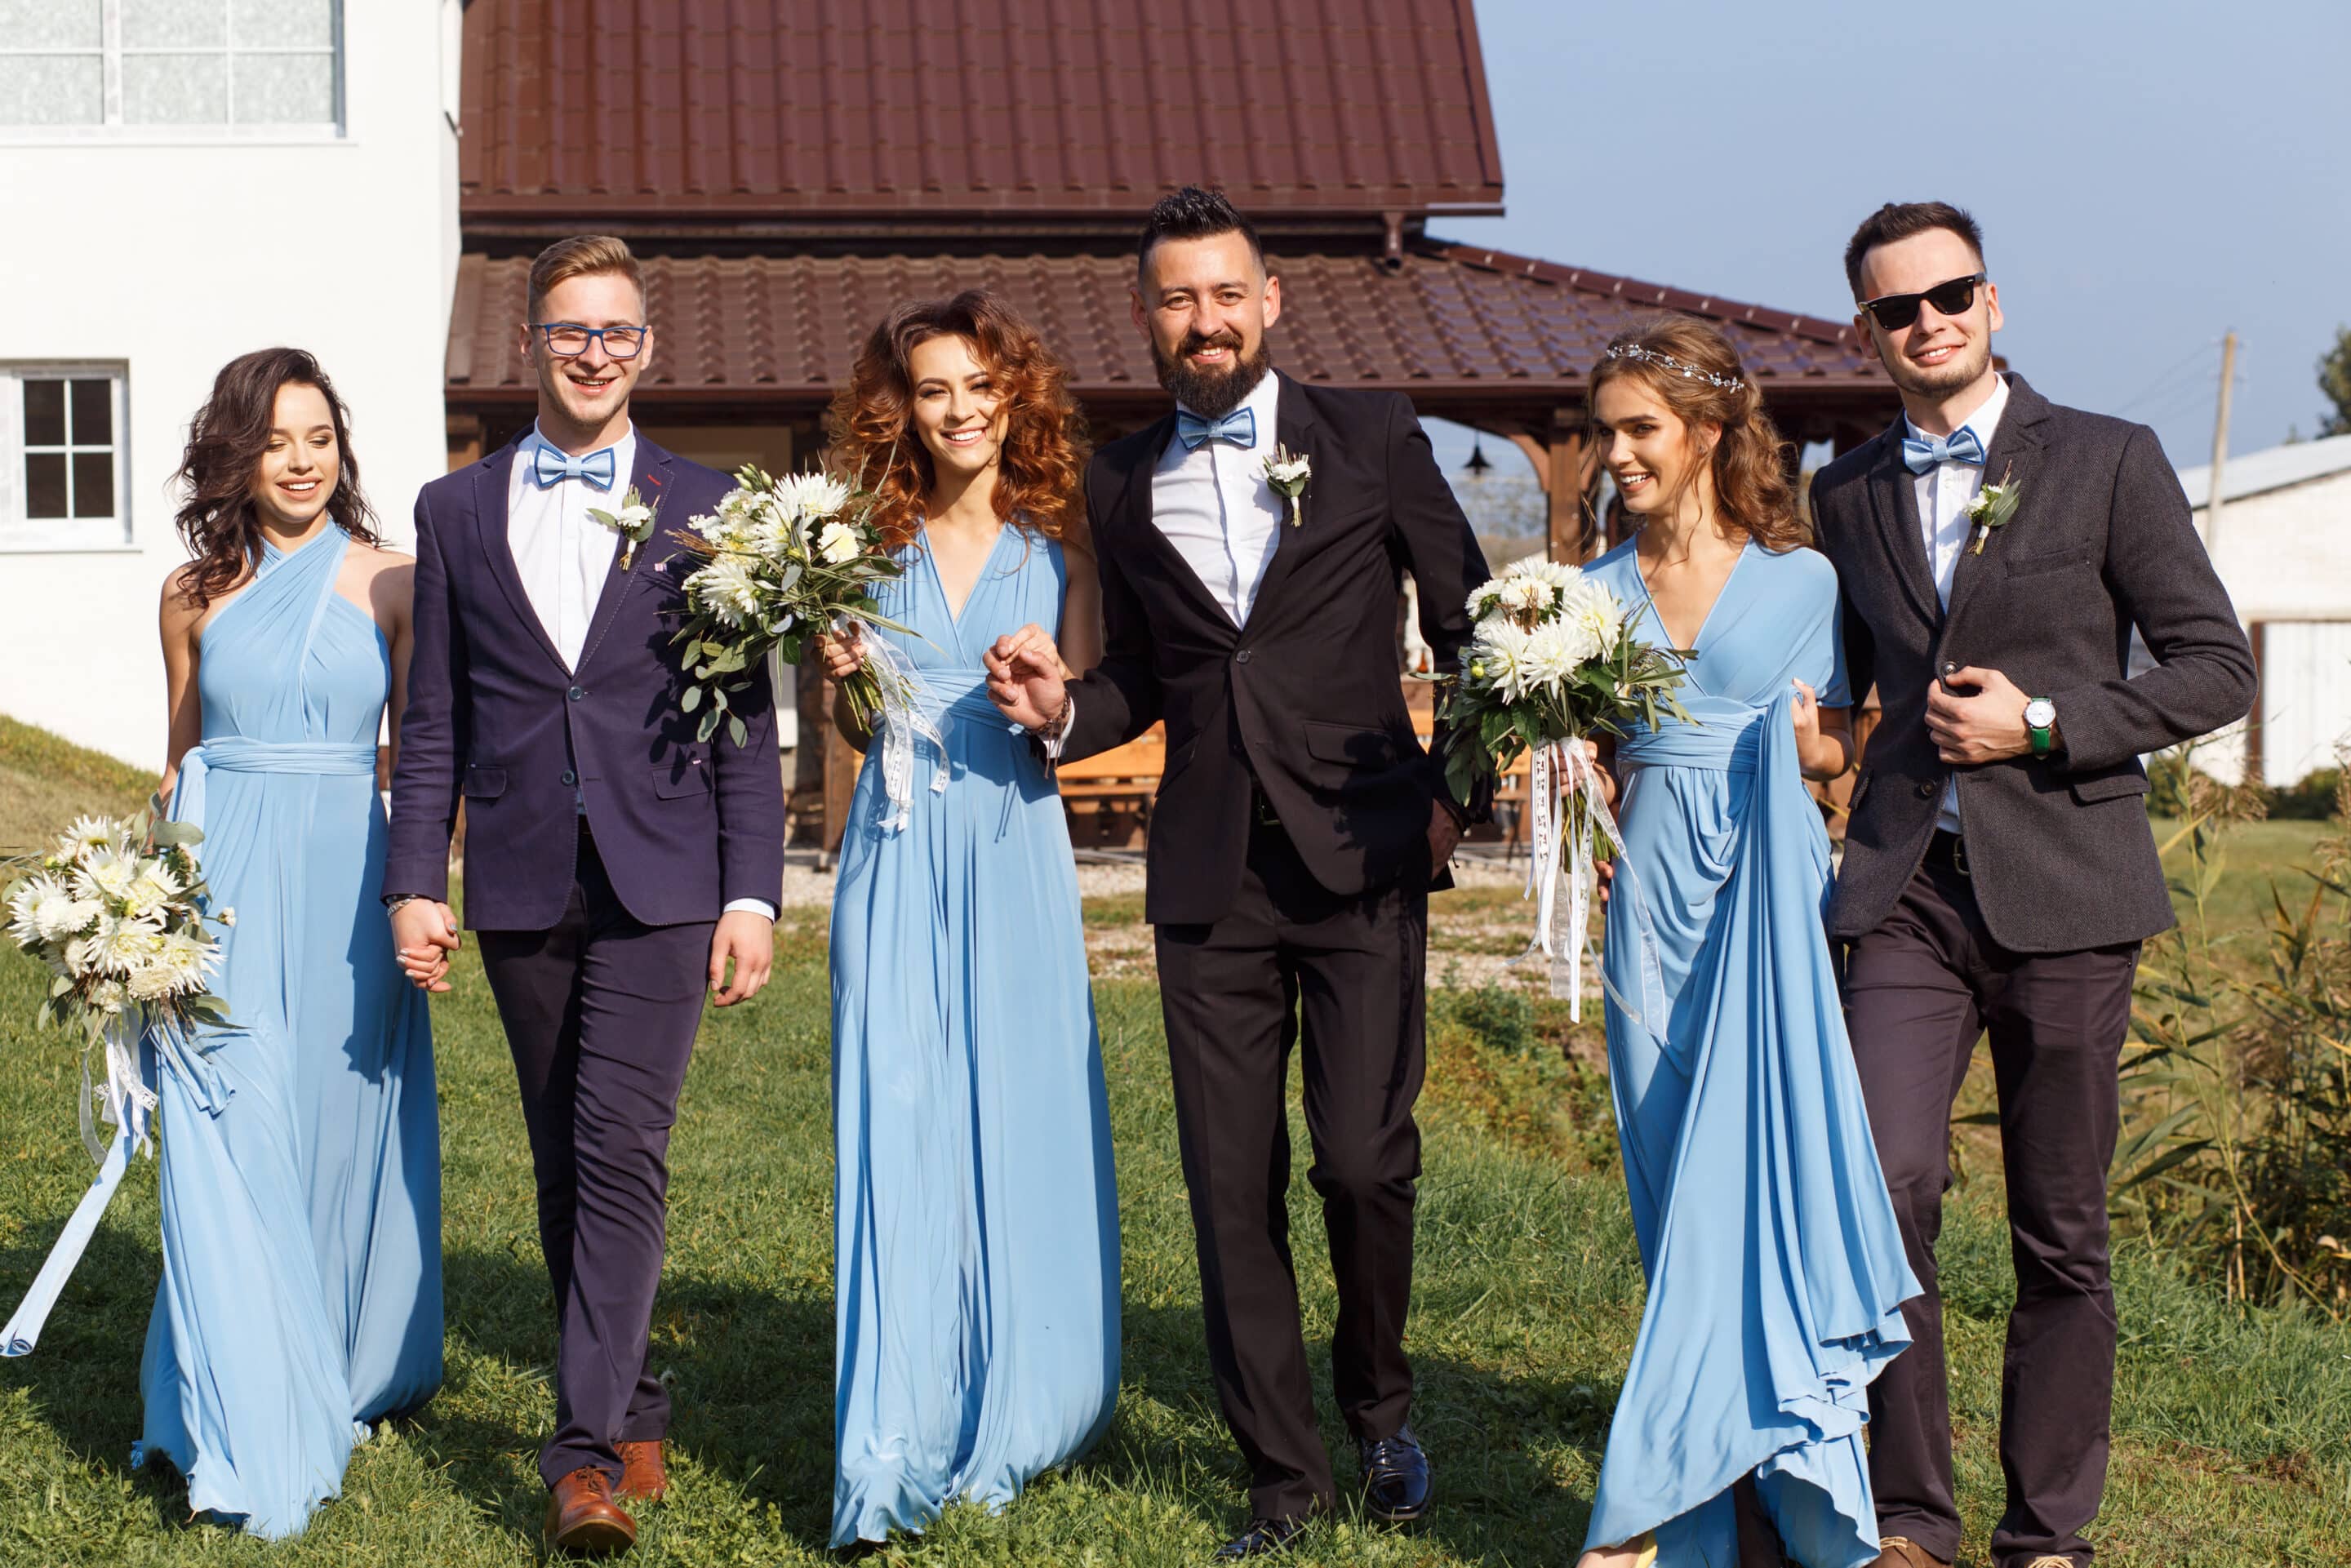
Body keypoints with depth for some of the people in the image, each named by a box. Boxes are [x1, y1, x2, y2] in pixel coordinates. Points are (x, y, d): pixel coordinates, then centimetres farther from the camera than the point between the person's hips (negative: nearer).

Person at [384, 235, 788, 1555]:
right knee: (566, 1166, 9)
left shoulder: (705, 508, 6)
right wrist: (415, 881, 3)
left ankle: (589, 1450, -13)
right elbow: (434, 720, 11)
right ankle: (638, 1410, 23)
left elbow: (747, 721, 4)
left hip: (660, 882, -3)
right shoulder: (457, 511, 11)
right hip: (522, 888, 3)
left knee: (622, 1148, -13)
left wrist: (754, 893, -3)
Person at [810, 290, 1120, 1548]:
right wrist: (841, 677, -8)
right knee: (896, 1129, -3)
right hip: (899, 859, 1)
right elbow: (857, 733, 12)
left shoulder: (1059, 548, 5)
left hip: (1014, 856, -1)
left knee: (1020, 1126, 1)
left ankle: (1006, 1419, 15)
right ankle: (897, 1443, 1)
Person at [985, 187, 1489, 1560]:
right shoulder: (1122, 484, 11)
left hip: (1361, 859, -3)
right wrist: (1062, 707, 1)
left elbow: (1472, 623, 8)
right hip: (1209, 876, 3)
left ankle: (1381, 1406, 20)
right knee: (1232, 1185, 3)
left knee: (1365, 1158, -9)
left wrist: (1455, 788, 1)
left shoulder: (1371, 435, 3)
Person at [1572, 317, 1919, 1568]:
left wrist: (1808, 746, -10)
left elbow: (1835, 746, 11)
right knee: (1679, 1178, 1)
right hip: (1655, 899, 3)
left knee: (1757, 1163, -8)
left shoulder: (1800, 579, 4)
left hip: (1770, 895, -2)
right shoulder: (1598, 591, 10)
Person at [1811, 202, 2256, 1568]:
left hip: (2064, 889, -2)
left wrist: (2042, 723, -10)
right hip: (1907, 889, 2)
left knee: (2063, 1234, 4)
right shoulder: (1849, 495, 13)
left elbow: (2218, 669, -1)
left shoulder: (2108, 462, 1)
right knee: (1884, 1189, -13)